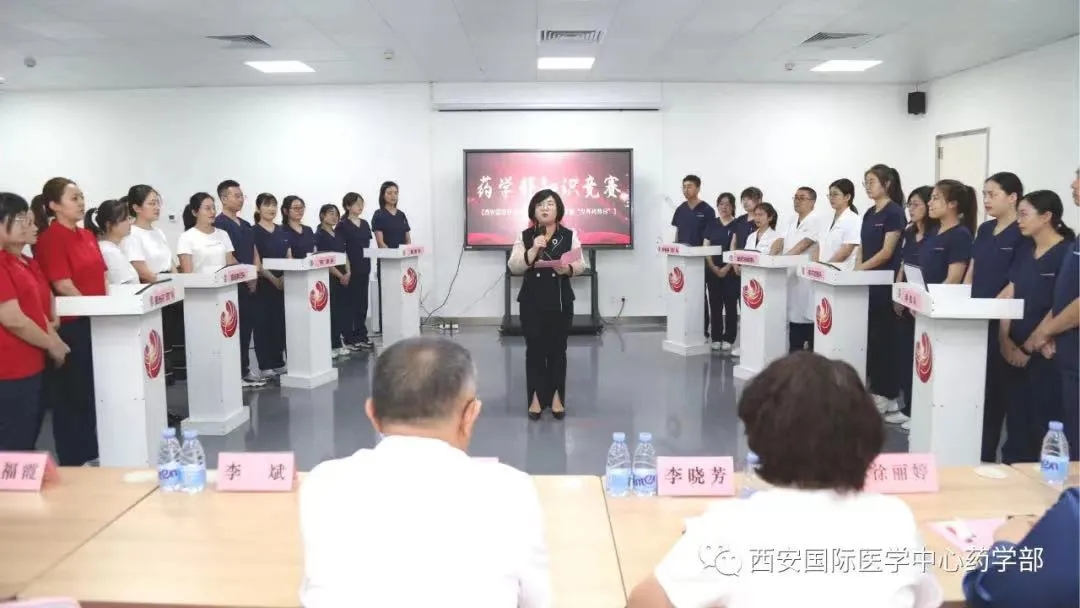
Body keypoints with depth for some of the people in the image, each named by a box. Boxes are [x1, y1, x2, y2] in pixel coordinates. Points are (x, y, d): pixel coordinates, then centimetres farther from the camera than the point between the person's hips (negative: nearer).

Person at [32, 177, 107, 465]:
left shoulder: (87, 235, 13)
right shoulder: (51, 238, -12)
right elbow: (63, 285, -17)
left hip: (94, 322, 8)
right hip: (70, 326, -8)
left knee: (94, 392, 15)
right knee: (72, 396, 2)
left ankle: (91, 455, 28)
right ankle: (73, 463, 13)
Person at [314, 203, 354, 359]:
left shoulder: (338, 235, 16)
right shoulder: (320, 235, -6)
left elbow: (345, 255, 13)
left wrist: (348, 272, -4)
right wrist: (340, 275, -13)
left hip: (343, 278, 7)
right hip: (329, 278, -7)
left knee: (345, 309, 6)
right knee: (333, 311, -4)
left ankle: (339, 342, 15)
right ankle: (335, 345, 3)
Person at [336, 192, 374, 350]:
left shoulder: (365, 223, 12)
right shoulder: (342, 226, -7)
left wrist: (369, 267, 11)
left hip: (364, 268, 6)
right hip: (350, 269, -6)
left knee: (363, 302, 10)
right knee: (350, 302, 0)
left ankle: (361, 335, 18)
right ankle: (350, 338, 6)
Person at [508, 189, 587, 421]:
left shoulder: (569, 236, 2)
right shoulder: (524, 236, 2)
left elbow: (580, 265, 1)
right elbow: (513, 267, -6)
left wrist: (568, 268, -20)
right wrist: (533, 250, -19)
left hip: (561, 300, 0)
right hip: (531, 301, 0)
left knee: (557, 349, 5)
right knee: (534, 349, 3)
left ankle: (557, 397, 16)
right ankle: (536, 397, 13)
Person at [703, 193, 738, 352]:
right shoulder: (711, 225, 9)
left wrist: (727, 268, -16)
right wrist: (713, 267, -8)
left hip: (730, 271, -3)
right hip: (712, 270, 3)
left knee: (730, 304, -1)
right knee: (715, 304, 4)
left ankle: (729, 339, 5)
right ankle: (716, 338, 11)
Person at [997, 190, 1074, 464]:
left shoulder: (1067, 252, -10)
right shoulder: (1024, 251, 11)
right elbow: (1008, 296, 7)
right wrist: (1005, 340, -3)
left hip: (1046, 353, -6)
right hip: (1018, 350, 7)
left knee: (1044, 421, 0)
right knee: (1016, 418, 12)